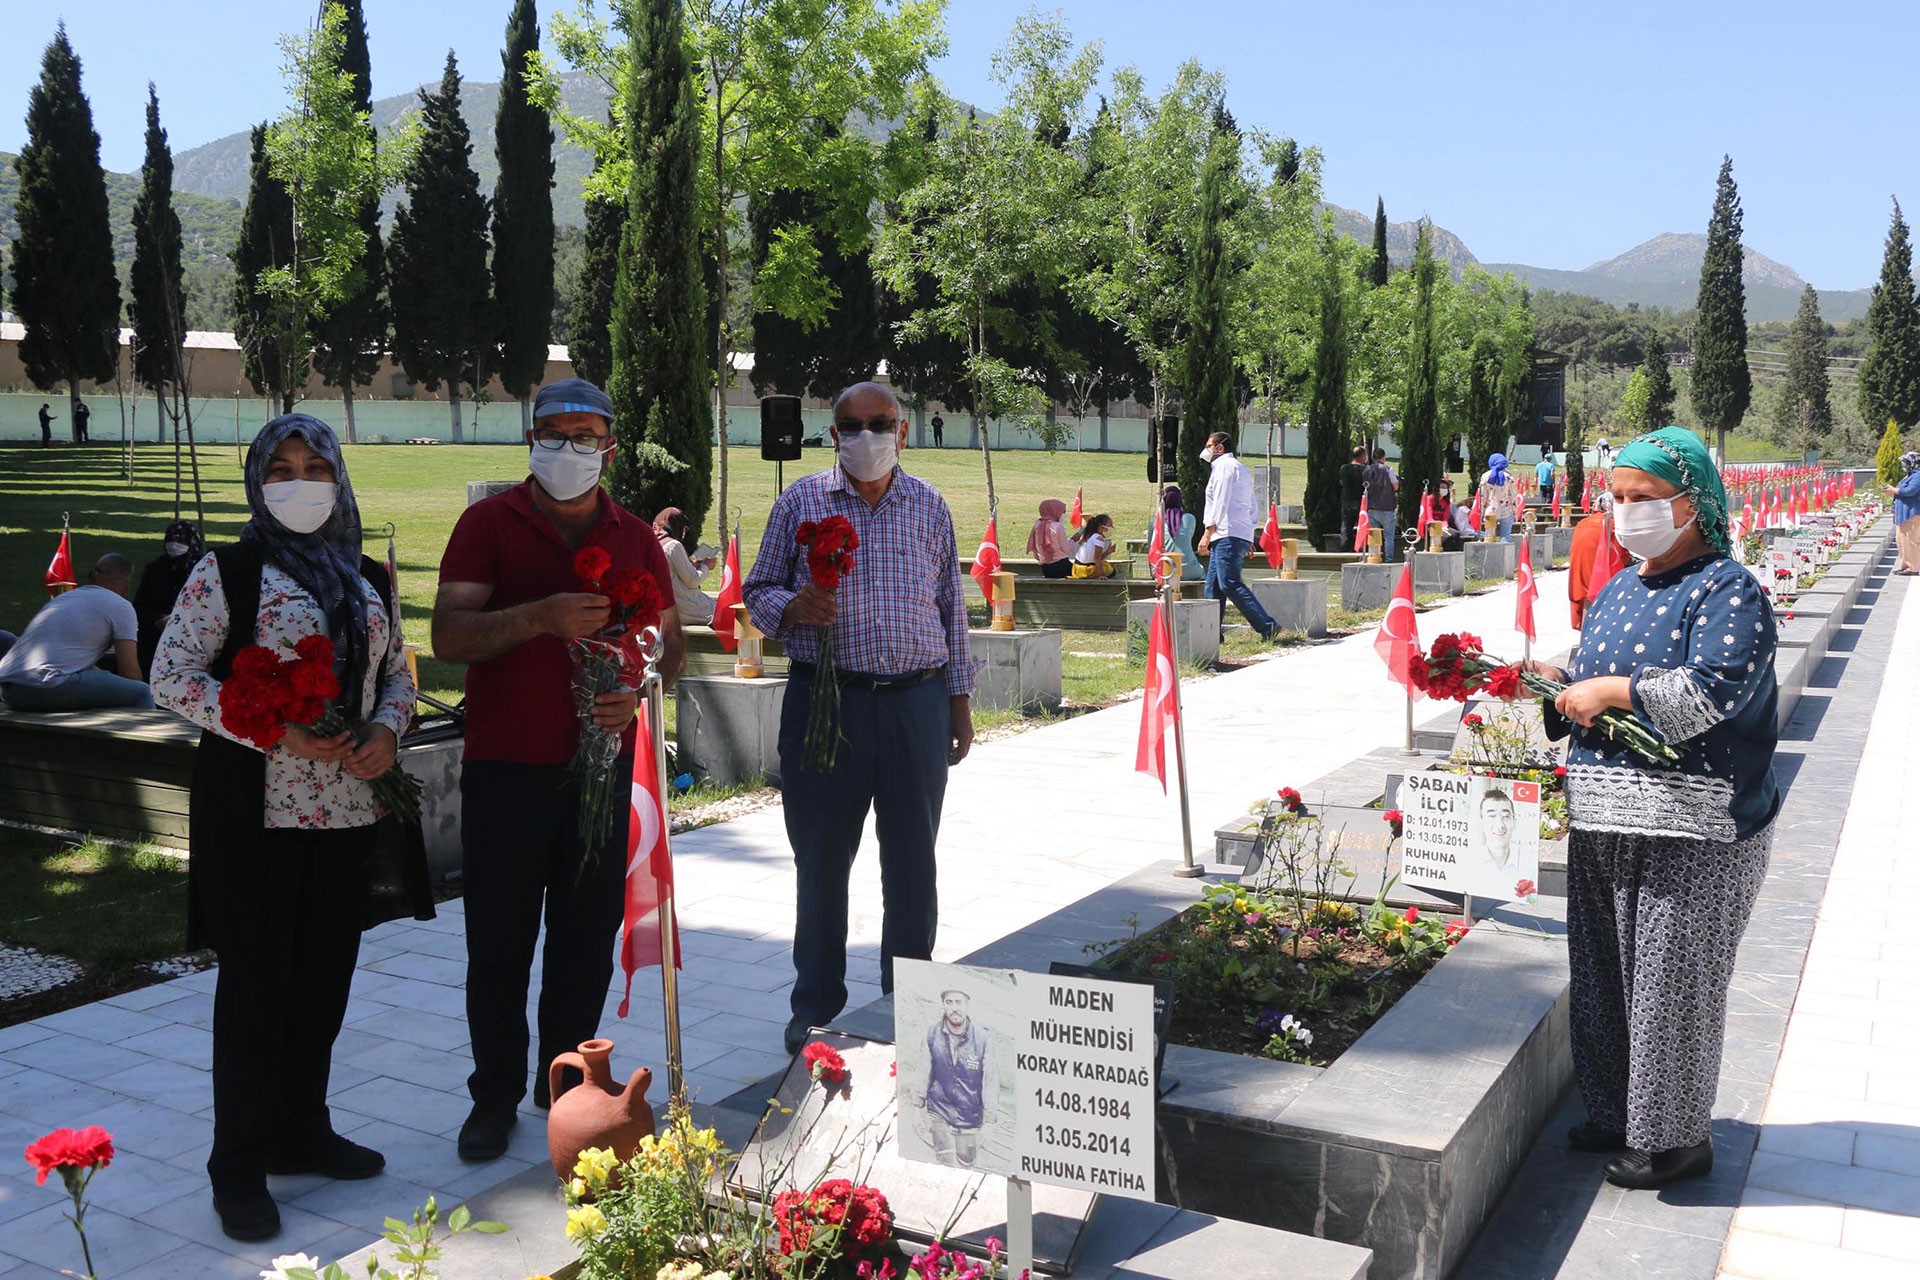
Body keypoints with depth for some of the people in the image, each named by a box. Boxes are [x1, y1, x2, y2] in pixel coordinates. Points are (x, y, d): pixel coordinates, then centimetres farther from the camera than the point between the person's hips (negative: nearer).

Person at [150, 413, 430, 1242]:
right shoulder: (227, 573, -4)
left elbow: (397, 673, 17)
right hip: (257, 813, -5)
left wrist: (387, 731, -5)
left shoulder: (369, 581, 11)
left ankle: (301, 1132, 30)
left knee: (324, 979, 13)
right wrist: (276, 732, -18)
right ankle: (239, 1168, 14)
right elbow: (171, 677, -8)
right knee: (255, 984, 1)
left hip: (349, 810, 5)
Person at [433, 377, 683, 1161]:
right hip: (505, 768, -2)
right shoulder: (489, 523, 0)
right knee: (499, 943, 5)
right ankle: (495, 1095, 21)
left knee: (588, 937, 10)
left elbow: (669, 640, 14)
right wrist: (541, 616, -25)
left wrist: (638, 692, -8)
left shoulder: (635, 537, 10)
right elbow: (448, 635, -10)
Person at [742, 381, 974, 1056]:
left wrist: (960, 701, 11)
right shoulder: (801, 501, 4)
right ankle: (816, 1005, 22)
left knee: (913, 861, 8)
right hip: (824, 698, -1)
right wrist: (792, 607, -15)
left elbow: (952, 608, 13)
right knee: (821, 859, 6)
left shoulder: (930, 506, 9)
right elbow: (758, 591, 8)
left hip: (917, 702, 1)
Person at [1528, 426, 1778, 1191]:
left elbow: (1709, 693, -23)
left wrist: (1608, 690, -17)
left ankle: (1676, 1137, 18)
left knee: (1672, 981, 1)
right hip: (1603, 822, 8)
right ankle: (1617, 1114, 32)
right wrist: (1555, 685, 1)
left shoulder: (1727, 592, -10)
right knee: (1605, 973, 16)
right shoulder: (1617, 591, 15)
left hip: (1692, 831, -8)